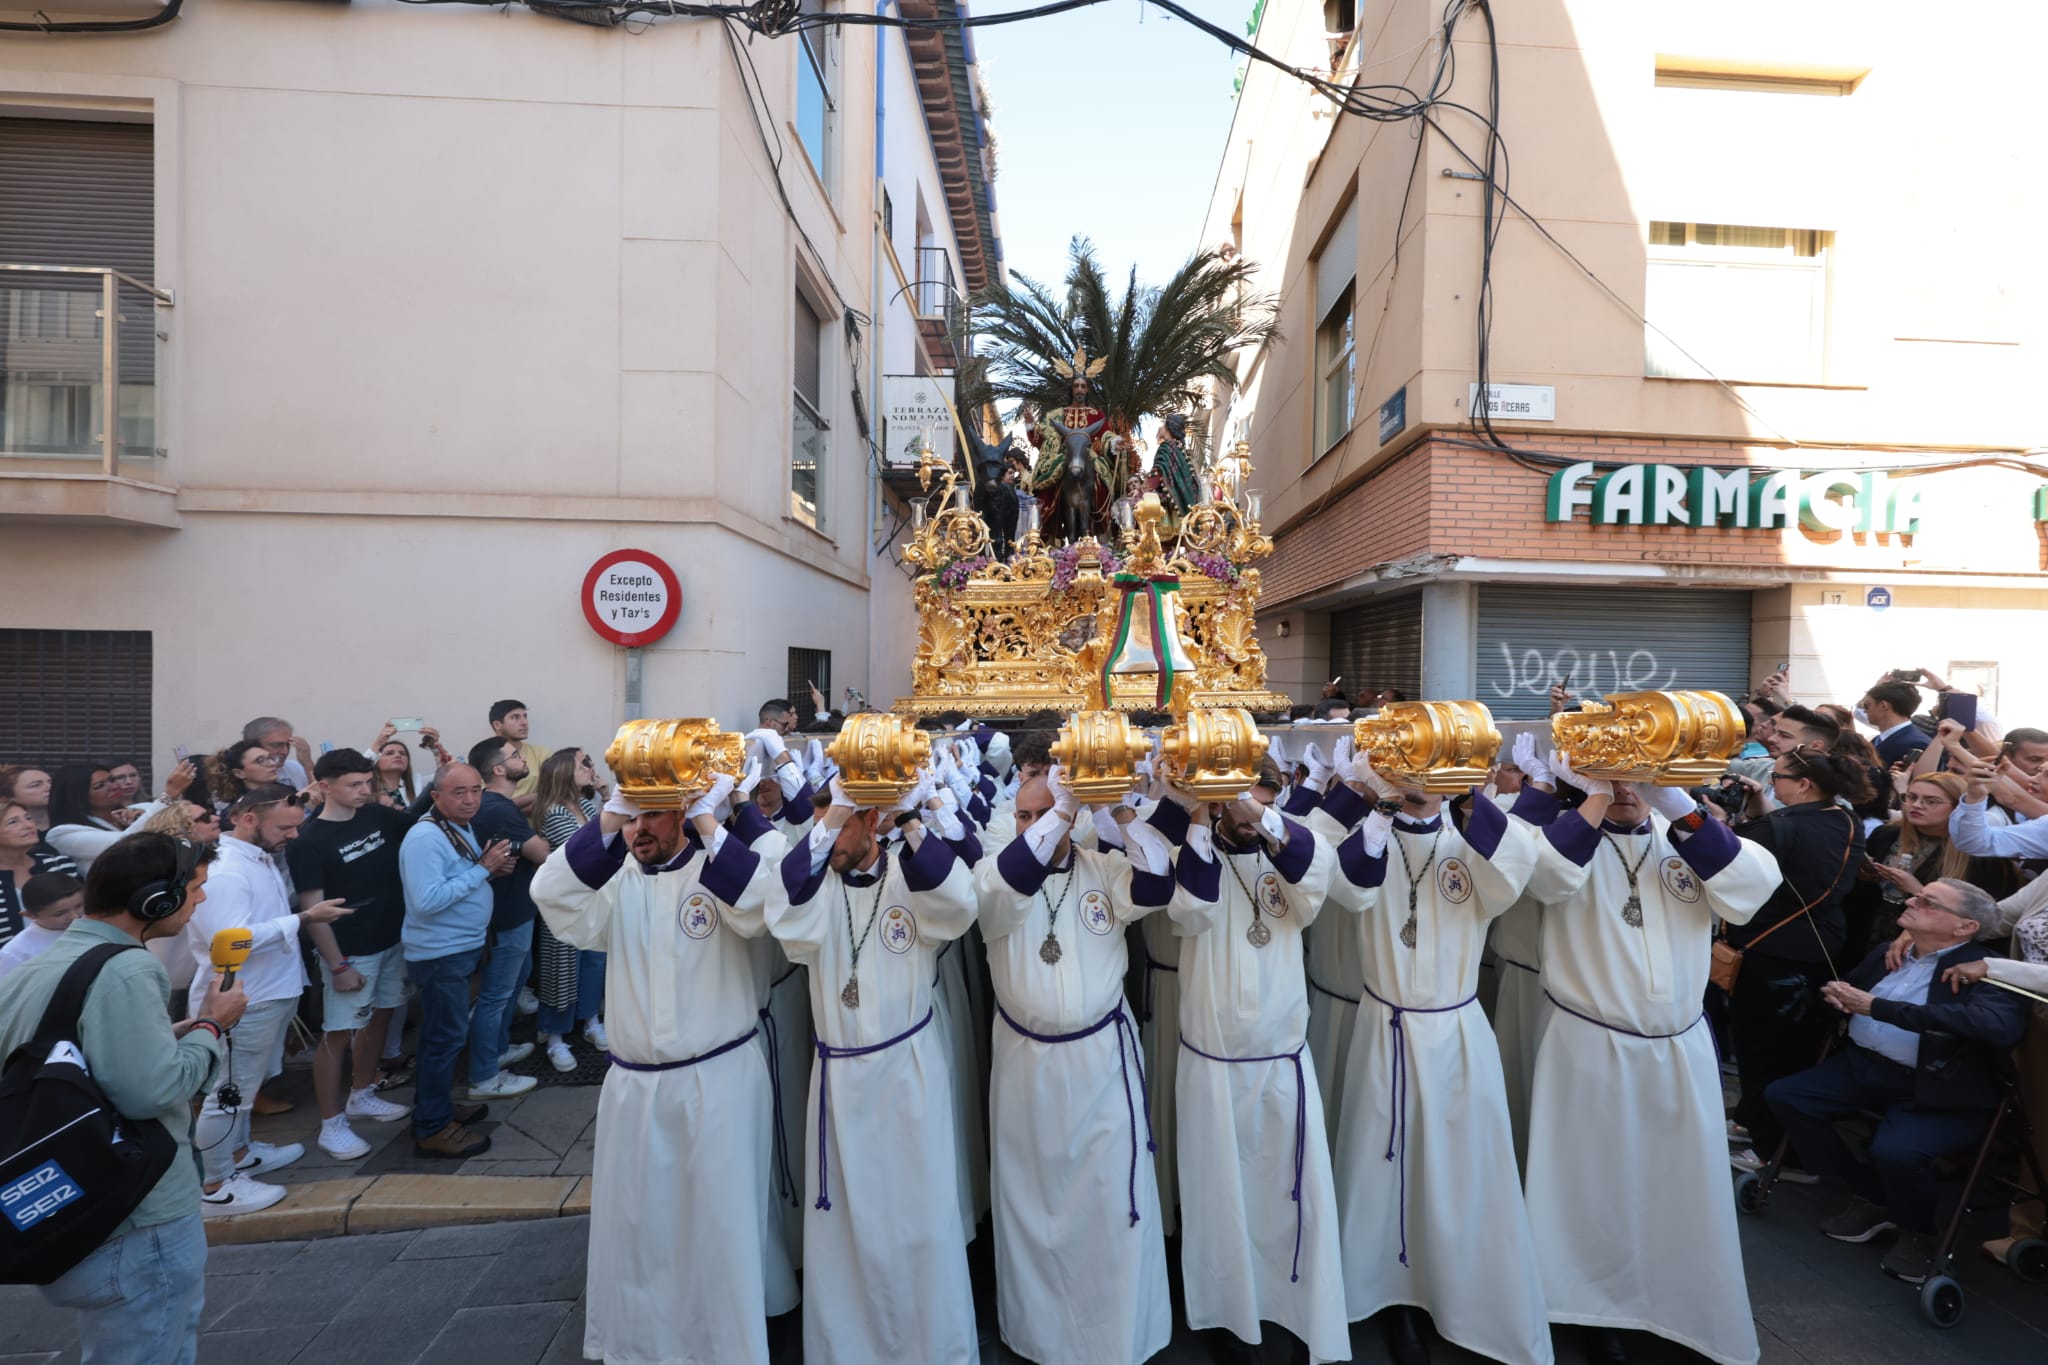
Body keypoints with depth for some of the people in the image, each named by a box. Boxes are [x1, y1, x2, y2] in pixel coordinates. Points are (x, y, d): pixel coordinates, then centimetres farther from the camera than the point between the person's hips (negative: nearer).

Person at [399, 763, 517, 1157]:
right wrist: (482, 868, -25)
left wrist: (494, 869, -1)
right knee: (446, 1037, -2)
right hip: (441, 953, -10)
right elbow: (427, 901, -30)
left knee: (443, 1035, 20)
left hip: (462, 947, 10)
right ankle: (432, 1129, 10)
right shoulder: (425, 837, -22)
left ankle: (437, 1108, 34)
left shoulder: (463, 829, 8)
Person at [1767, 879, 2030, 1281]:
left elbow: (2000, 1025, -31)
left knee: (1896, 1150, -31)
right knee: (1784, 1095, -7)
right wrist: (1835, 994, -3)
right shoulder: (1886, 953, 11)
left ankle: (1918, 1233, 4)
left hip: (1937, 1089, -7)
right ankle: (1871, 1197, 10)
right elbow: (1847, 987, 26)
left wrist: (1877, 1006, -31)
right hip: (1863, 1067, 7)